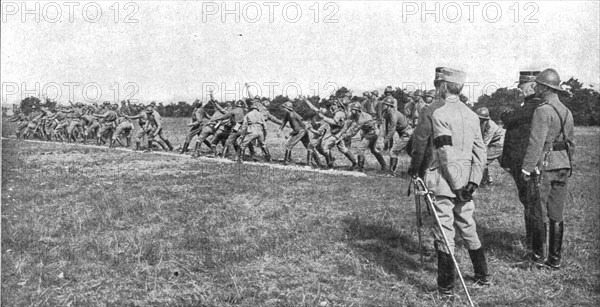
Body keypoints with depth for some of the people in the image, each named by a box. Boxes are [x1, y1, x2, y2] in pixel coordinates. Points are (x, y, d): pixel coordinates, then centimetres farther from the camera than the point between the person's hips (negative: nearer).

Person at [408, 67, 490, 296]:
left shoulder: (432, 112, -10)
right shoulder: (471, 114, 9)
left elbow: (420, 145, -6)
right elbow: (480, 152, 5)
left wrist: (414, 169, 9)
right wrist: (472, 181, 3)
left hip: (442, 180, -6)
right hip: (465, 181, 6)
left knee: (445, 232, 0)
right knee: (468, 228, 18)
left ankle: (446, 287, 7)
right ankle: (483, 275, 29)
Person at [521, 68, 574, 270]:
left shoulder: (543, 111, -13)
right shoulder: (567, 112, 11)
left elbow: (536, 143, -18)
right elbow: (571, 143, 16)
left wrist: (527, 168, -14)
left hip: (543, 167, -7)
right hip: (563, 167, 7)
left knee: (540, 215, 2)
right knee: (557, 215, 10)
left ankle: (538, 257, 10)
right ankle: (555, 259, 15)